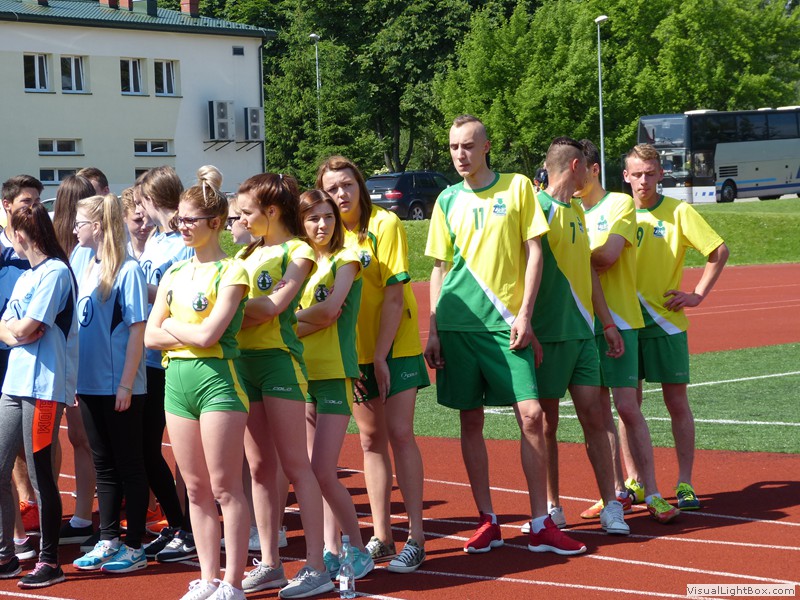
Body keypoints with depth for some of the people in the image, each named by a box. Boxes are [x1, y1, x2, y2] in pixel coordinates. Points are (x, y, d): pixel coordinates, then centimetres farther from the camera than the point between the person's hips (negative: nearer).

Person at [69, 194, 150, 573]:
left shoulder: (127, 269, -12)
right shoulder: (83, 263, 8)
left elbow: (137, 330, -14)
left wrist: (126, 384, -16)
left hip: (120, 385, -7)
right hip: (90, 382, 7)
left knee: (129, 466, 3)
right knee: (104, 465, 14)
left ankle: (135, 547, 10)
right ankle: (108, 541, 22)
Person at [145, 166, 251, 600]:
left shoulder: (231, 272, -6)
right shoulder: (173, 275, 14)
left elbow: (208, 334, -16)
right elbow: (151, 336, 8)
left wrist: (172, 325, 0)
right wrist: (193, 333, -6)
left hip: (217, 377, -6)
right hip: (177, 378, 6)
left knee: (225, 487, -3)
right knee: (196, 487, 9)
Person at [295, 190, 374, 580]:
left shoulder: (345, 259, -3)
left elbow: (329, 311, -16)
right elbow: (303, 320, 2)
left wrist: (293, 315, -3)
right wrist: (314, 319, -15)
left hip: (335, 373, -6)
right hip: (302, 372, 6)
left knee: (323, 473, -11)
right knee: (314, 472, 7)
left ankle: (357, 548, 1)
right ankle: (331, 550, 15)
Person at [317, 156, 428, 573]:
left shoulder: (384, 224, -11)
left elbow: (394, 294, -14)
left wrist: (380, 355, -17)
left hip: (394, 346, -5)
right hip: (354, 351, 5)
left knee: (399, 432, -10)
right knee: (370, 438, 8)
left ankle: (416, 538, -7)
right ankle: (381, 537, 14)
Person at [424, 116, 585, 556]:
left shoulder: (518, 188, 3)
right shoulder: (447, 201, 9)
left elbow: (534, 253, 1)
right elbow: (439, 268, 12)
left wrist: (523, 315, -8)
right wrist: (432, 331, 5)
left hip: (507, 322, -2)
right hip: (458, 322, 2)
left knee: (530, 415, -8)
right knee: (471, 420, 4)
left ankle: (540, 525, -2)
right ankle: (487, 521, 13)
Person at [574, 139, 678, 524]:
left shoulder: (620, 204, -1)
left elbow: (608, 254, -15)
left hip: (617, 319, -5)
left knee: (627, 407, -7)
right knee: (598, 410, 5)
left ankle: (652, 493, -3)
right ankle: (617, 490, 12)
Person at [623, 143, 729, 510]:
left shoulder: (678, 212, -3)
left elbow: (719, 252, -2)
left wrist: (697, 295, -7)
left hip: (666, 321, -3)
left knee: (677, 402, 0)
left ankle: (685, 484, 6)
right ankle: (634, 481, 15)